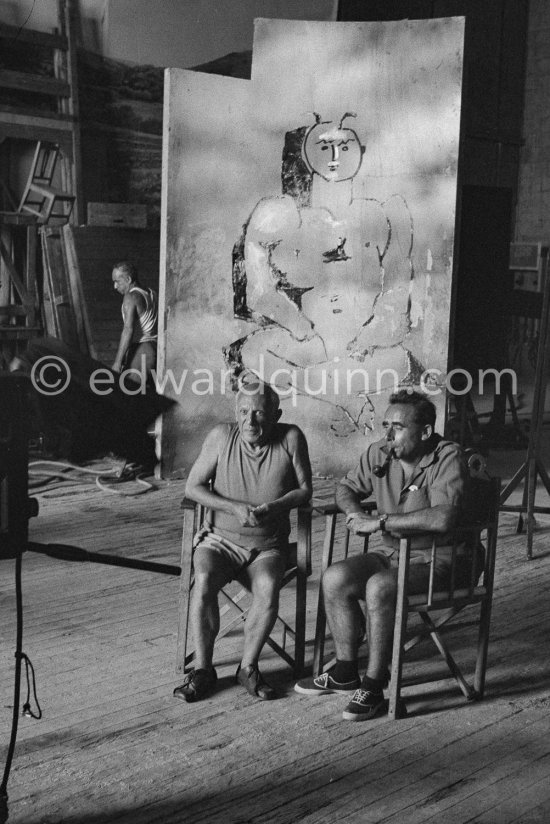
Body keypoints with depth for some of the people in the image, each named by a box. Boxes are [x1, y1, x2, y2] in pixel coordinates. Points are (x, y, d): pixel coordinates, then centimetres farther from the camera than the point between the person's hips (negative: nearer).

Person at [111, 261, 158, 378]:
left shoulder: (131, 297, -12)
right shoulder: (152, 293, 12)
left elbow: (128, 329, -22)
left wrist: (118, 362, -25)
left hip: (139, 350, -8)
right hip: (155, 347, 8)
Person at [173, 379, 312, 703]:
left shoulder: (291, 438, -6)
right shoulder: (222, 436, -6)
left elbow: (305, 490, 0)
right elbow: (193, 486, -3)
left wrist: (275, 507, -20)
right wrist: (234, 507, -17)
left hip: (268, 546, 0)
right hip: (220, 539, 0)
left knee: (268, 589, -30)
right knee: (204, 582, -29)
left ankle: (248, 667, -9)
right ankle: (203, 669, -14)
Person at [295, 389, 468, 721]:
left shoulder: (448, 458, -19)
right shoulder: (379, 453, 2)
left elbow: (442, 518, -34)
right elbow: (347, 487, 17)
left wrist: (380, 522, -28)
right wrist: (356, 513, -8)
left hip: (438, 558, -7)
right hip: (392, 552, 7)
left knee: (379, 586, -32)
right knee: (335, 578, -15)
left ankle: (375, 687, -16)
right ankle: (345, 673, 3)